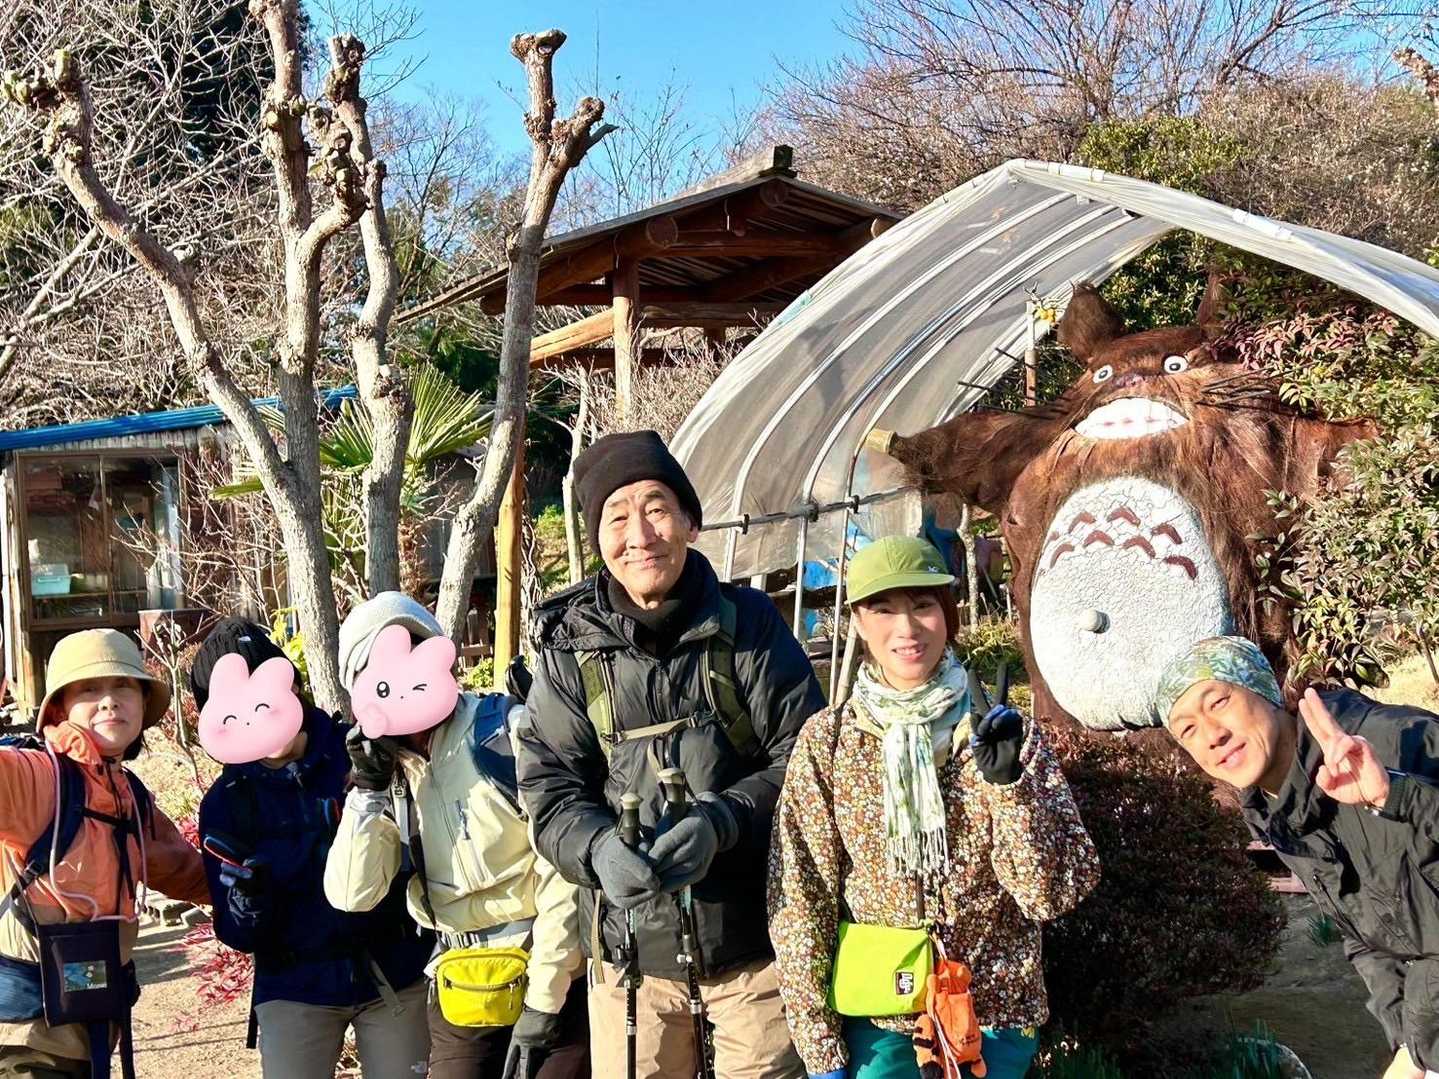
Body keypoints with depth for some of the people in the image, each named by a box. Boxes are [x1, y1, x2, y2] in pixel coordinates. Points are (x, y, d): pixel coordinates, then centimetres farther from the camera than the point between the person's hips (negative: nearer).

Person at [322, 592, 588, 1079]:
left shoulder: (508, 731, -12)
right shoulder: (388, 772, 5)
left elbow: (563, 867, -13)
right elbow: (352, 895, 0)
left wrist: (544, 997, -12)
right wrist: (368, 793, -10)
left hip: (555, 979, -4)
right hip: (461, 993, 4)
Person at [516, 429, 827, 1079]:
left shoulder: (748, 623, -3)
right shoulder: (571, 646, -1)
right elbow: (550, 788, 0)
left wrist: (721, 821, -21)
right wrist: (599, 848, -22)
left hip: (753, 939, -1)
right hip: (630, 948, 1)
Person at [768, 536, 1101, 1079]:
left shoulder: (1004, 733, -5)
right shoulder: (827, 741, -7)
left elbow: (1053, 893, -9)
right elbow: (800, 902, -5)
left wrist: (1009, 783, -22)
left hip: (997, 1019, 1)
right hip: (877, 1024, -1)